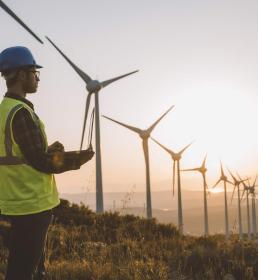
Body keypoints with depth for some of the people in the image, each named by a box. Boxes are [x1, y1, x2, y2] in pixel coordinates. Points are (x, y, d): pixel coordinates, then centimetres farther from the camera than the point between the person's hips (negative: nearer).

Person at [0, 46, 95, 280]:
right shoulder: (21, 112, -18)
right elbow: (41, 162, -18)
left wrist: (48, 151, 11)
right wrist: (78, 158, -7)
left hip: (20, 202, 10)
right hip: (31, 204, -10)